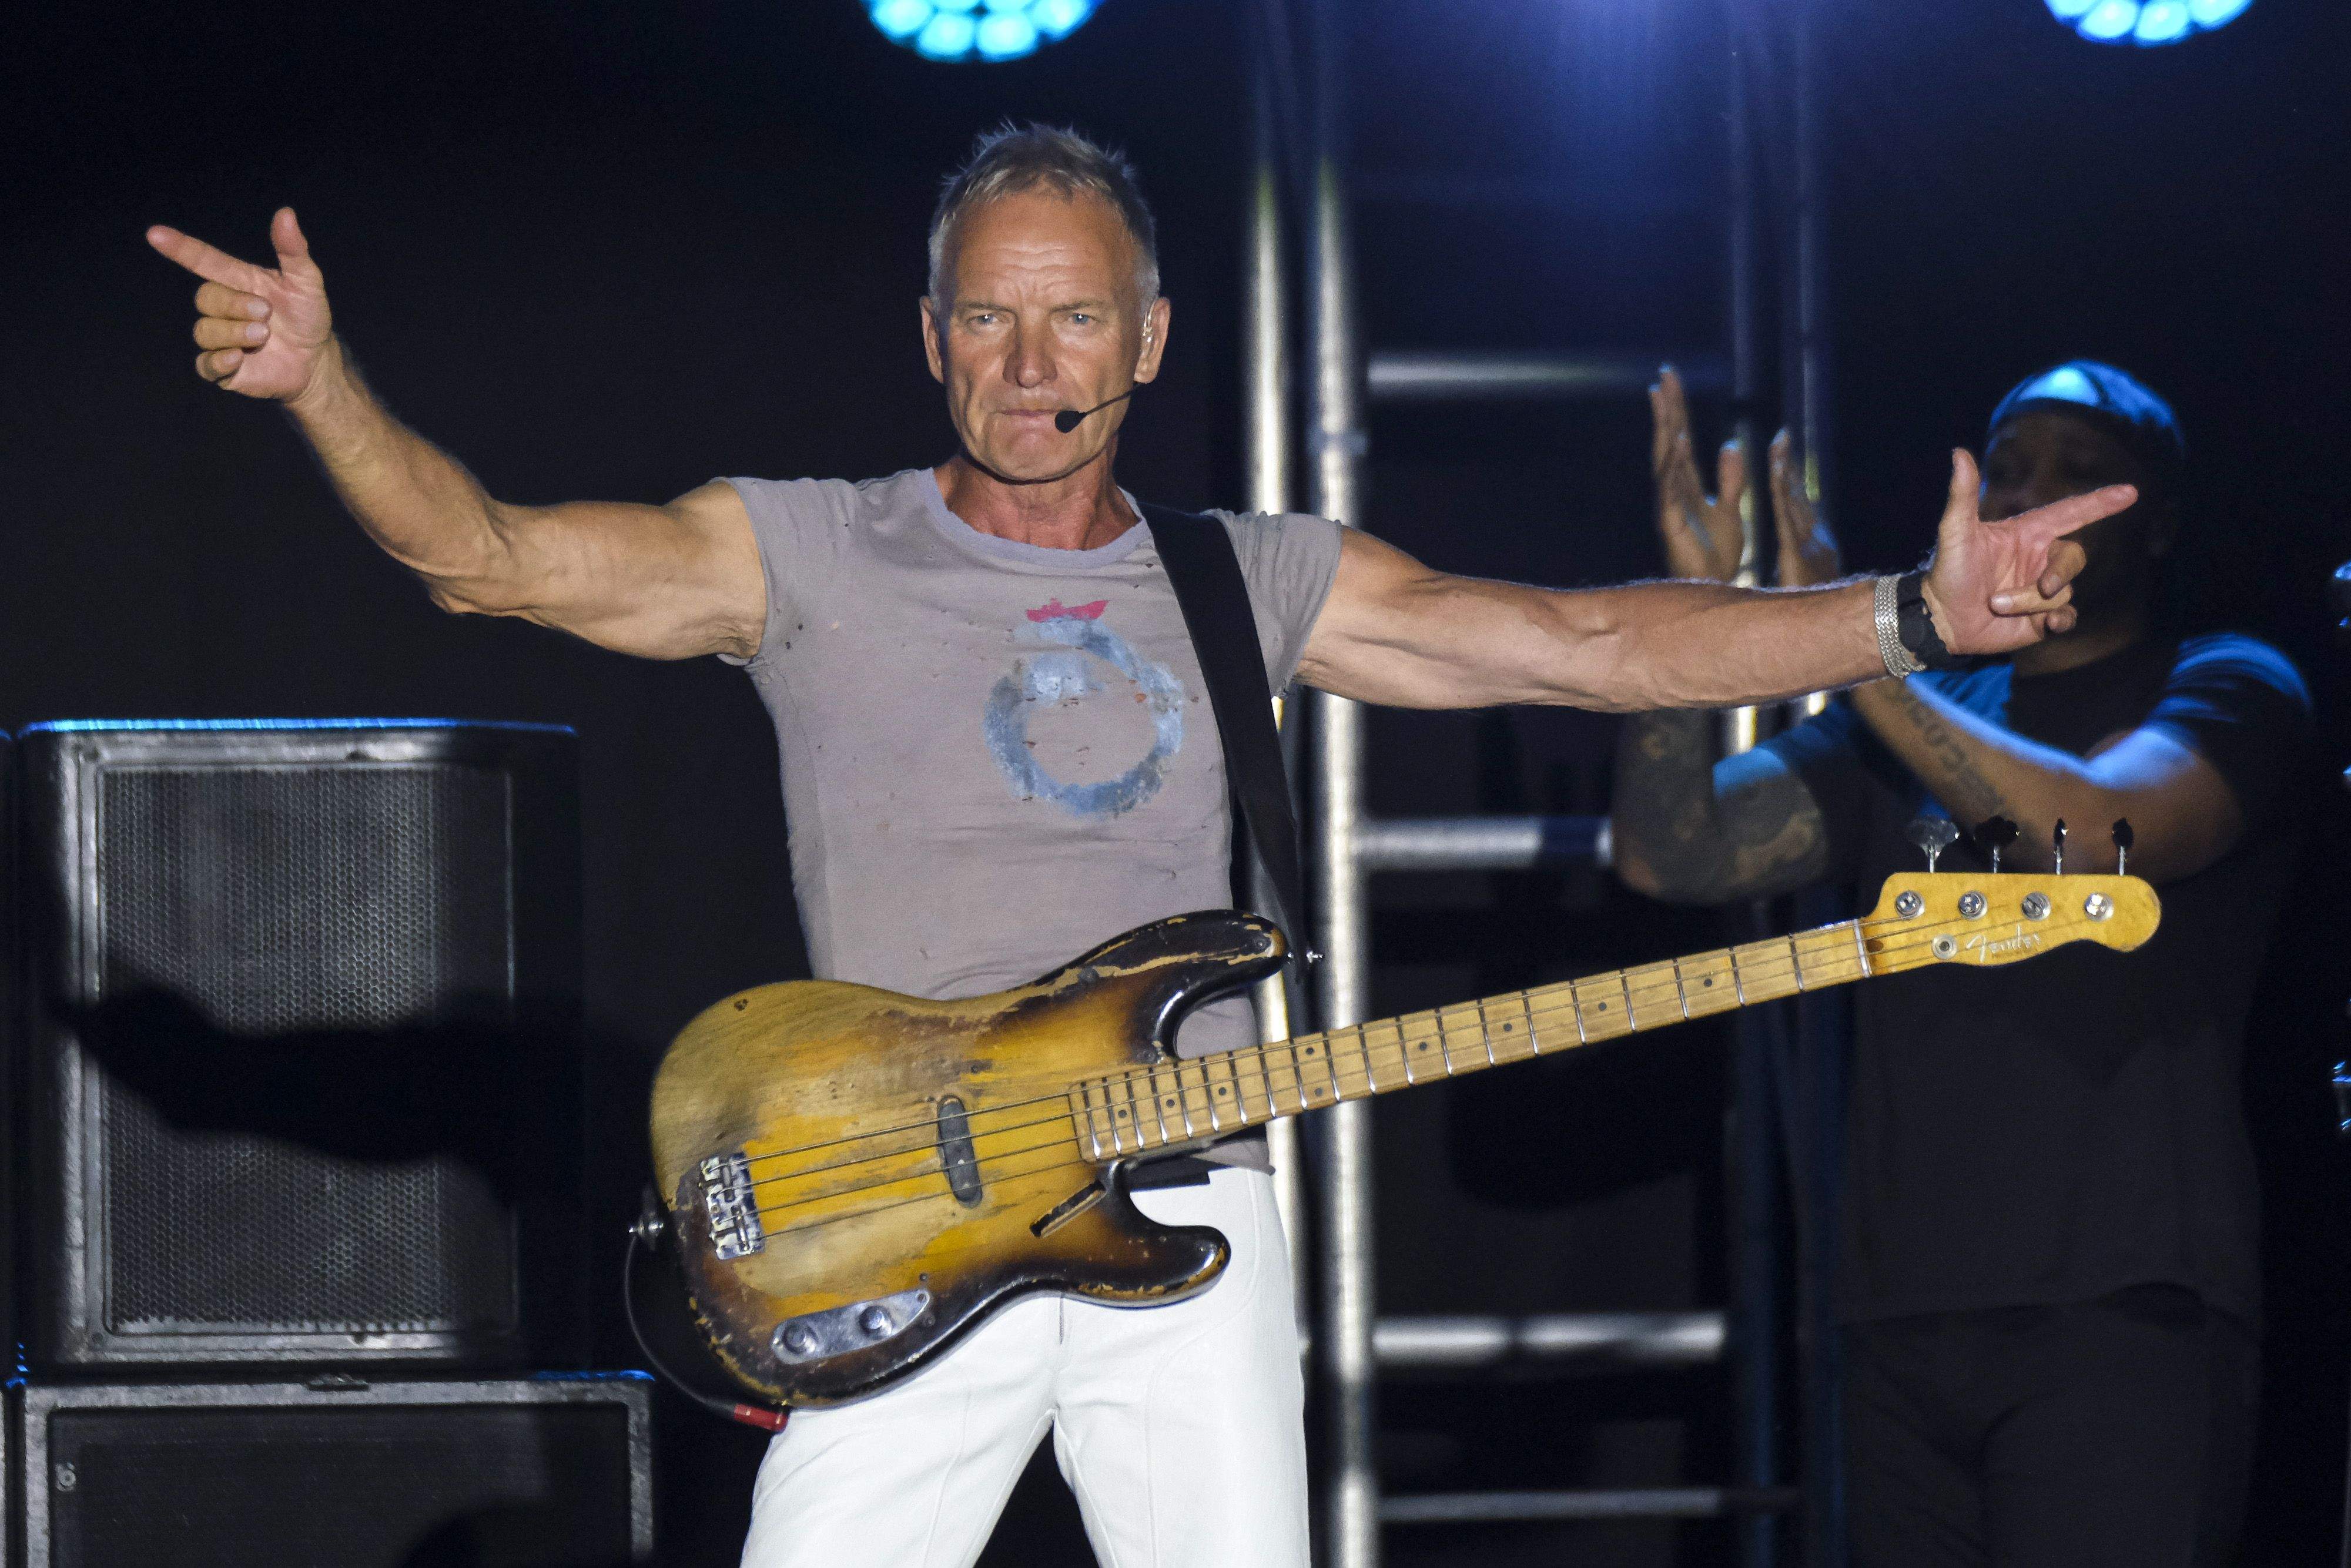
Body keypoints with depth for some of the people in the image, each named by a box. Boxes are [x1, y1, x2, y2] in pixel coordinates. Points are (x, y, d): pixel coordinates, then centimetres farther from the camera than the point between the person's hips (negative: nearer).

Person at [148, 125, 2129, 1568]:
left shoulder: (1258, 584, 12)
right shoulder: (802, 560, 5)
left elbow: (1595, 645, 8)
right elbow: (483, 552, -4)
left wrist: (1915, 617, -2)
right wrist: (324, 385, -22)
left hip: (1187, 1226, 2)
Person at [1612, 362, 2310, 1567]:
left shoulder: (2225, 690, 3)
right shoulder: (1910, 718, 19)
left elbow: (2099, 834, -19)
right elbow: (1674, 855, 9)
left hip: (2121, 1317, -6)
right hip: (1903, 1320, 6)